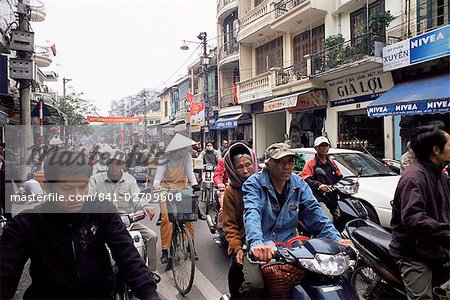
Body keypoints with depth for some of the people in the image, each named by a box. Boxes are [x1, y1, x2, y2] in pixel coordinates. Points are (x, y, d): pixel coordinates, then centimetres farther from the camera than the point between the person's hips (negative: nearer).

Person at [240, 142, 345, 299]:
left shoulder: (299, 185, 8)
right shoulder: (254, 183, -7)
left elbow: (316, 216, 3)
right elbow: (252, 214, -25)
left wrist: (337, 240, -13)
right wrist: (256, 242, -43)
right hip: (259, 250, -4)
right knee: (254, 284, -29)